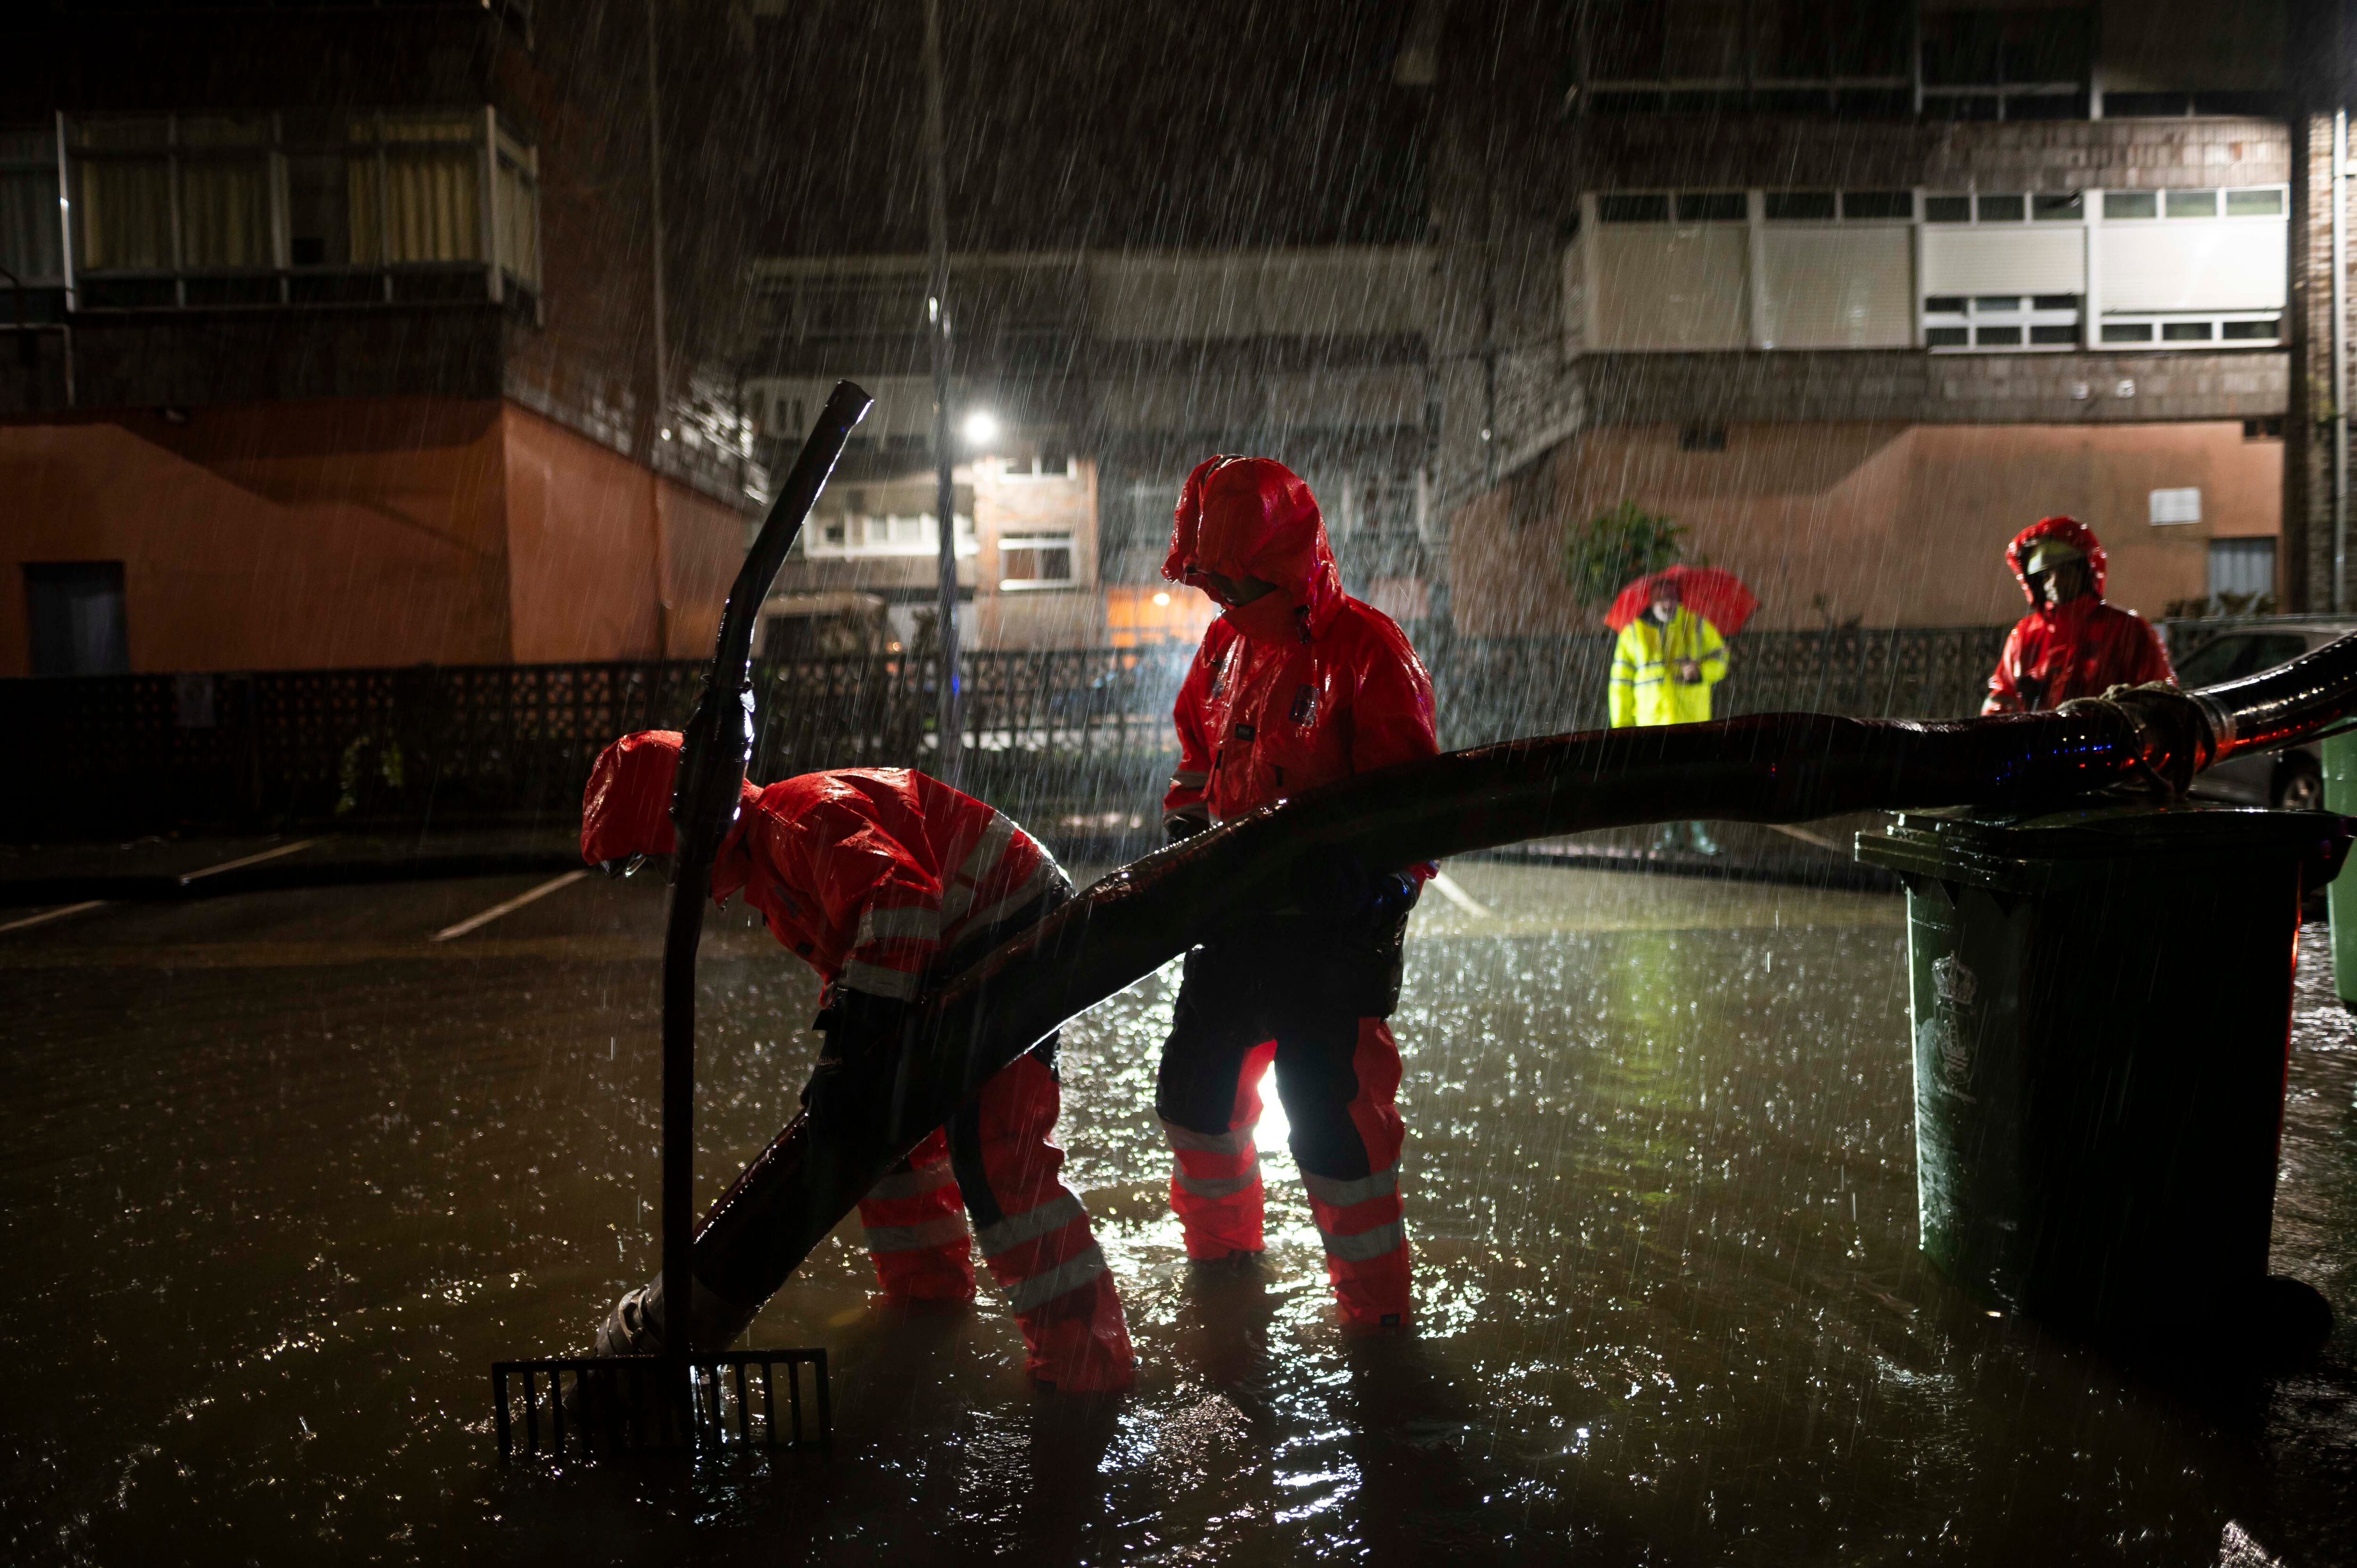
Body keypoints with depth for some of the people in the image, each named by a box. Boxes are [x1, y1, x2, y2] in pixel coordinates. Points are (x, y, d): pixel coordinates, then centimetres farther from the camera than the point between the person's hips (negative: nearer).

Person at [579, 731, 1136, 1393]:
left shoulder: (802, 814, -21)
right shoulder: (768, 869, 14)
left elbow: (896, 899, -35)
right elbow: (848, 958, 17)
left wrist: (858, 1039, -39)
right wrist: (842, 1048, -1)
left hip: (1013, 932, -11)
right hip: (955, 959, 11)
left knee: (992, 1149, -16)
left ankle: (1086, 1359, -9)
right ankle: (928, 1288, 37)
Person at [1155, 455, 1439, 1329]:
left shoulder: (1368, 650, -15)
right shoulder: (1227, 643, 8)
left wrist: (1373, 922, -23)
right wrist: (1185, 832, 9)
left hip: (1332, 930, -7)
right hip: (1235, 917, 8)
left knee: (1333, 1118, -6)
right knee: (1194, 1089, 17)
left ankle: (1375, 1307, 15)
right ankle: (1221, 1247, 42)